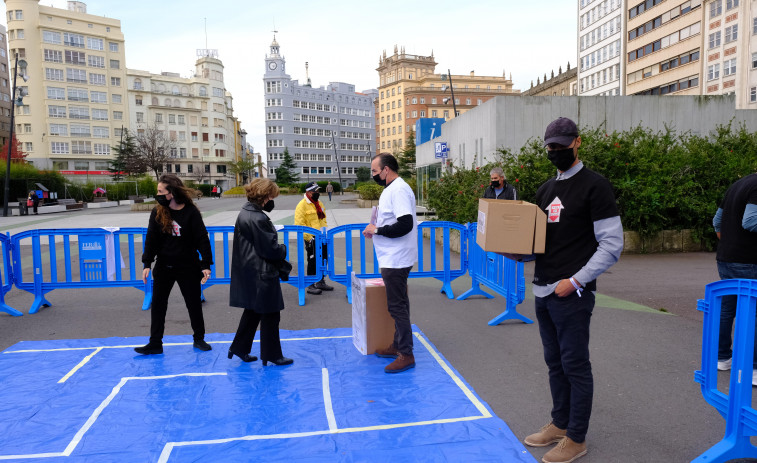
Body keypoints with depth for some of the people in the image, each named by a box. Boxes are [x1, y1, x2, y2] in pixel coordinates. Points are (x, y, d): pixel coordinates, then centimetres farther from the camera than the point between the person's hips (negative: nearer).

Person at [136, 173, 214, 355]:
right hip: (163, 267, 3)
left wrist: (206, 264, -15)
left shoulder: (191, 212, -10)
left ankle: (199, 339, 25)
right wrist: (147, 263, -8)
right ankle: (155, 343, 17)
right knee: (157, 304, 6)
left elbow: (202, 239, -10)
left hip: (188, 267, -3)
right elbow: (151, 239, 0)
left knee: (194, 304, 8)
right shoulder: (157, 212, -1)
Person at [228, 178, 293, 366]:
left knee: (253, 311, 22)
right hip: (262, 274, -10)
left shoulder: (244, 213, 9)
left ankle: (239, 348, 31)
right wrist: (283, 249, 0)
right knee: (270, 315, 4)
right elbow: (271, 249, -20)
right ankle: (271, 355, 16)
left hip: (249, 273, 10)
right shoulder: (258, 219, -22)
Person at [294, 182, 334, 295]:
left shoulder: (319, 203, 14)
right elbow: (299, 224, -16)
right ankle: (311, 286, 9)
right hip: (312, 239, -8)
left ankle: (321, 282, 28)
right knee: (313, 261, -1)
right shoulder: (302, 205, -12)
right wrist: (309, 237, -18)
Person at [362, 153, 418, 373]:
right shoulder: (391, 189, 14)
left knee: (397, 306, -4)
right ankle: (398, 345, 31)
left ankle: (406, 355, 5)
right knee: (398, 305, 18)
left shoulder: (398, 190, -19)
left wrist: (377, 230, -18)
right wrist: (375, 229, 8)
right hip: (392, 259, 11)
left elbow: (405, 224, -28)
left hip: (396, 260, -11)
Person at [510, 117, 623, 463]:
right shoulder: (545, 190, 14)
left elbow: (611, 245, -12)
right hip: (543, 291, 7)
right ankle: (560, 424, 32)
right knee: (555, 363, 17)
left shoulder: (594, 186, -8)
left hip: (572, 293, -7)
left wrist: (574, 282, -17)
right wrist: (517, 250, -1)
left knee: (575, 365, 3)